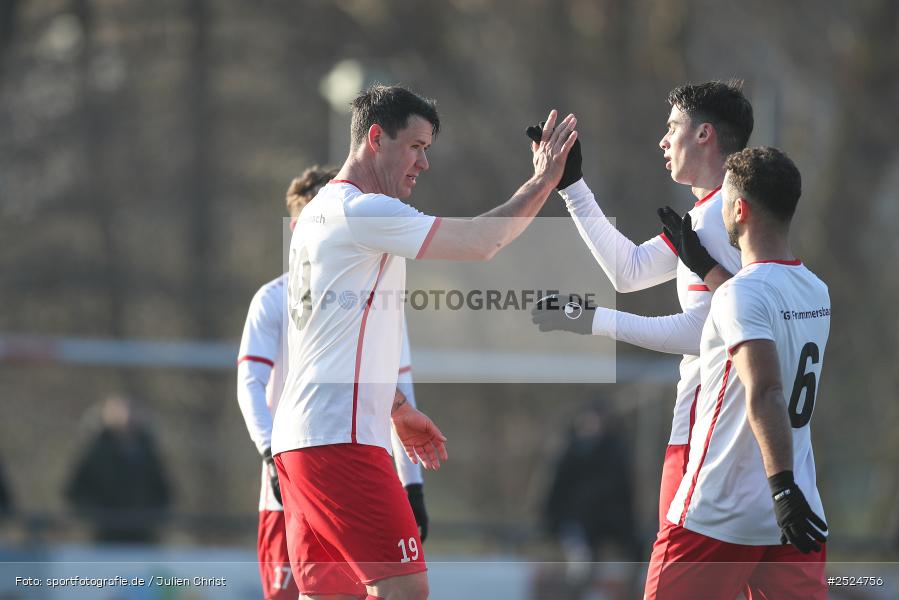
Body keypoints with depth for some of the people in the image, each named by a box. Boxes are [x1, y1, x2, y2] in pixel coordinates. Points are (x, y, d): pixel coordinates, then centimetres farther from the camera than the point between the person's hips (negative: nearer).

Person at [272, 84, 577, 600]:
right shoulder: (361, 211, -11)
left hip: (299, 438, 10)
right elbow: (481, 242, -15)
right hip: (340, 439, -10)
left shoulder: (322, 211, 21)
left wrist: (398, 409, 32)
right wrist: (543, 181, -4)